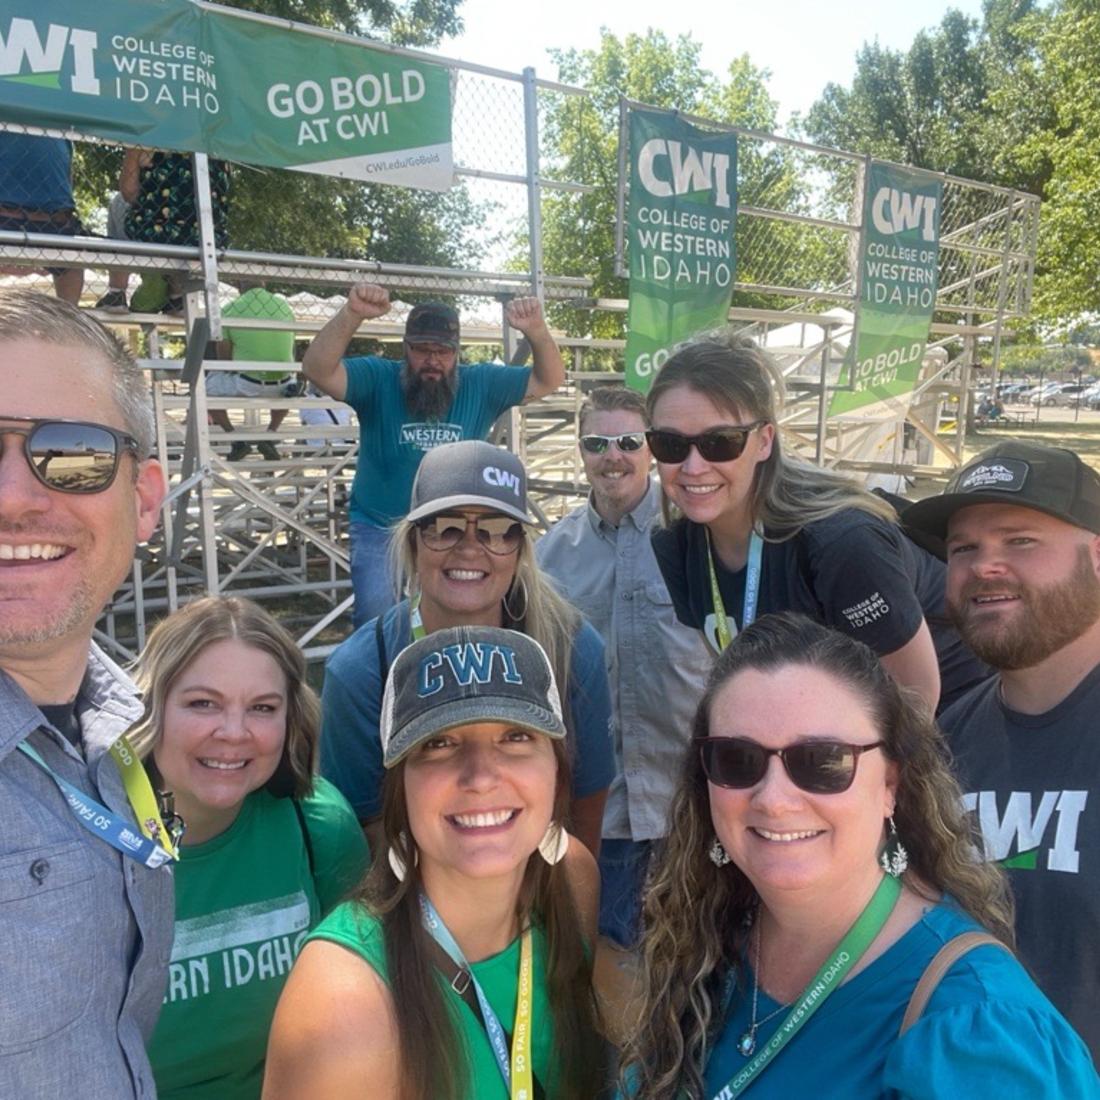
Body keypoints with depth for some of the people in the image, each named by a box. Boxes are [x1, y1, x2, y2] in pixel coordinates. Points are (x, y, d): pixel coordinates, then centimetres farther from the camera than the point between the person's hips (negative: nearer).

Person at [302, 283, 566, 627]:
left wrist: (536, 331, -21)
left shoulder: (481, 385, 1)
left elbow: (548, 380, -1)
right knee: (376, 618, -16)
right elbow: (317, 370, -19)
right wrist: (352, 315, -34)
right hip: (381, 530, -1)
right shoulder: (377, 379, -5)